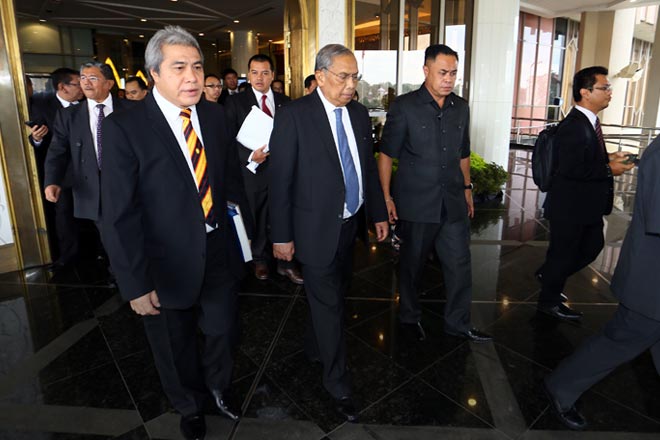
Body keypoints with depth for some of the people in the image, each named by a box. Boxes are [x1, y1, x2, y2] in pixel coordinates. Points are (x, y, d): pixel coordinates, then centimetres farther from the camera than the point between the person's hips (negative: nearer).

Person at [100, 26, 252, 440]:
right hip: (169, 261, -3)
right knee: (177, 347, 20)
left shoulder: (215, 115, -1)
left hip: (221, 250, 4)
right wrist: (136, 284, -15)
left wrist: (246, 229, 7)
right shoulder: (125, 126, -16)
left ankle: (219, 386, 54)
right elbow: (120, 214, -16)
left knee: (223, 333, 22)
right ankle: (189, 405, 50)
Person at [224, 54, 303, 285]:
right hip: (253, 170, -2)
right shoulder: (235, 102, 0)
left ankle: (285, 262, 21)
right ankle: (260, 260, 31)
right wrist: (249, 156, -19)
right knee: (257, 218, 12)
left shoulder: (285, 102, 9)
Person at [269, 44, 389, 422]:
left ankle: (315, 346, 47)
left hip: (352, 224, 6)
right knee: (329, 306, 6)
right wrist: (282, 235, -11)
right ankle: (339, 385, 25)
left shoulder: (360, 114, 6)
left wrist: (379, 214, 12)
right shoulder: (294, 115, -13)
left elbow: (369, 168, 12)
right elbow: (281, 180, -12)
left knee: (337, 296, 20)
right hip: (318, 228, -6)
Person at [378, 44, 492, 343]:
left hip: (453, 203, 5)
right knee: (412, 264, 12)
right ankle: (409, 317, 34)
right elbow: (386, 154, -6)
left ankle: (458, 323, 28)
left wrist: (467, 189, 16)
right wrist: (386, 197, -9)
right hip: (415, 204, -4)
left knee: (460, 265, 9)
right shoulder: (404, 106, -8)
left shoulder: (461, 107, 8)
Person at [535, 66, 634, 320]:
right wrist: (609, 169, -19)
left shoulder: (589, 121, 9)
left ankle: (548, 275, 38)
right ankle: (549, 301, 26)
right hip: (570, 207, -10)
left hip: (588, 204, 10)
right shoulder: (573, 126, -23)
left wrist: (609, 157, 3)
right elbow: (570, 168, -28)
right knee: (564, 252, 6)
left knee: (593, 246, 21)